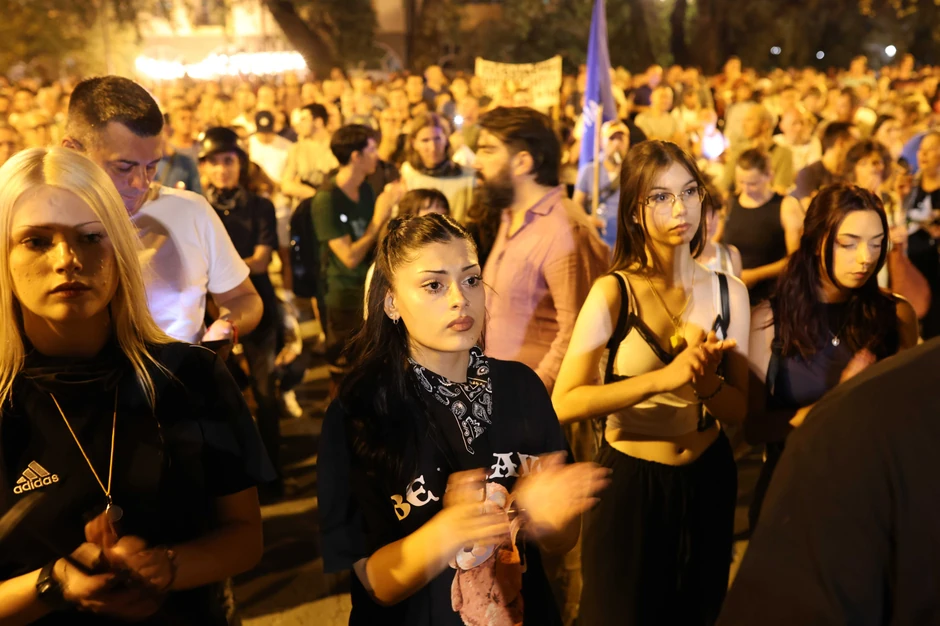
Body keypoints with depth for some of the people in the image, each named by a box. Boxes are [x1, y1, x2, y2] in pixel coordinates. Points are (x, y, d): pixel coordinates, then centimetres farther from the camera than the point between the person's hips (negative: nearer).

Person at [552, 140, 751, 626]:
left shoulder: (728, 291, -2)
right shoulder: (614, 292, -15)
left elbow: (737, 410, -2)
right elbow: (564, 404, -25)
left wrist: (706, 380, -23)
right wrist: (663, 377, -32)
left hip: (708, 480, 4)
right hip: (629, 481, -4)